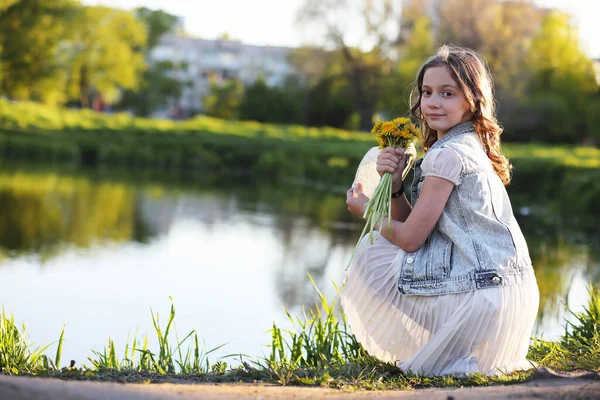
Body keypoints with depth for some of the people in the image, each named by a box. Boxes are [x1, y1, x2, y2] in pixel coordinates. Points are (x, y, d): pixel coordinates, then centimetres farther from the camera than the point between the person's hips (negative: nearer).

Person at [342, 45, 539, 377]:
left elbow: (410, 238, -12)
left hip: (478, 297, -9)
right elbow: (413, 223, 15)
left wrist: (366, 210, 6)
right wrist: (394, 184, -2)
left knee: (373, 253, 3)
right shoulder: (471, 149, 15)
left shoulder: (448, 155, -14)